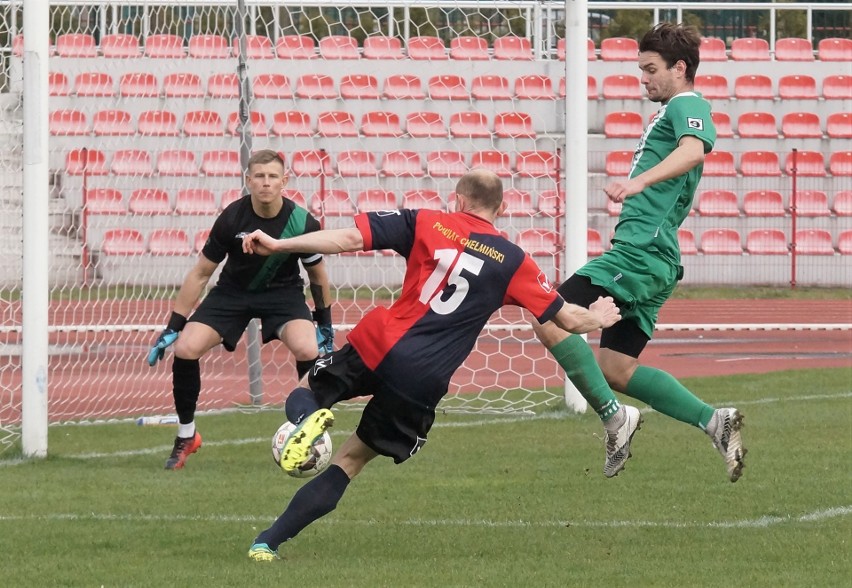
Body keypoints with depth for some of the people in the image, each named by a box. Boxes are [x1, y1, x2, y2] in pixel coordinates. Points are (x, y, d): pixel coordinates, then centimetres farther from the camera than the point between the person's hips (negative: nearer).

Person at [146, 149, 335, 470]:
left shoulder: (302, 223, -21)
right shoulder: (232, 218, -22)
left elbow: (317, 275, -1)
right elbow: (200, 273, -10)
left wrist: (325, 325, 5)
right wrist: (173, 327, -9)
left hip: (283, 291, -1)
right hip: (233, 291, 1)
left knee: (308, 350, -28)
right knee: (185, 348, -18)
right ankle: (185, 436, 4)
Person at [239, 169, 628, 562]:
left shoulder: (427, 224, 6)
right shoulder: (513, 262, 8)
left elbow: (349, 238, -2)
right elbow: (568, 319, 12)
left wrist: (277, 245, 1)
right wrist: (598, 318, 35)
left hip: (376, 348, -1)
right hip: (424, 381, 1)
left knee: (304, 395, 24)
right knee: (349, 461, 13)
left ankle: (308, 419, -15)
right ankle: (270, 542, 1)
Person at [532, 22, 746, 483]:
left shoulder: (688, 106, -8)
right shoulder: (671, 112, 24)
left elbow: (694, 151, -30)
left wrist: (638, 182, -44)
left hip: (639, 252, -11)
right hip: (646, 255, 11)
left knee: (548, 318, -16)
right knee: (616, 369, 9)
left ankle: (612, 417, -16)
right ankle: (713, 421, 4)